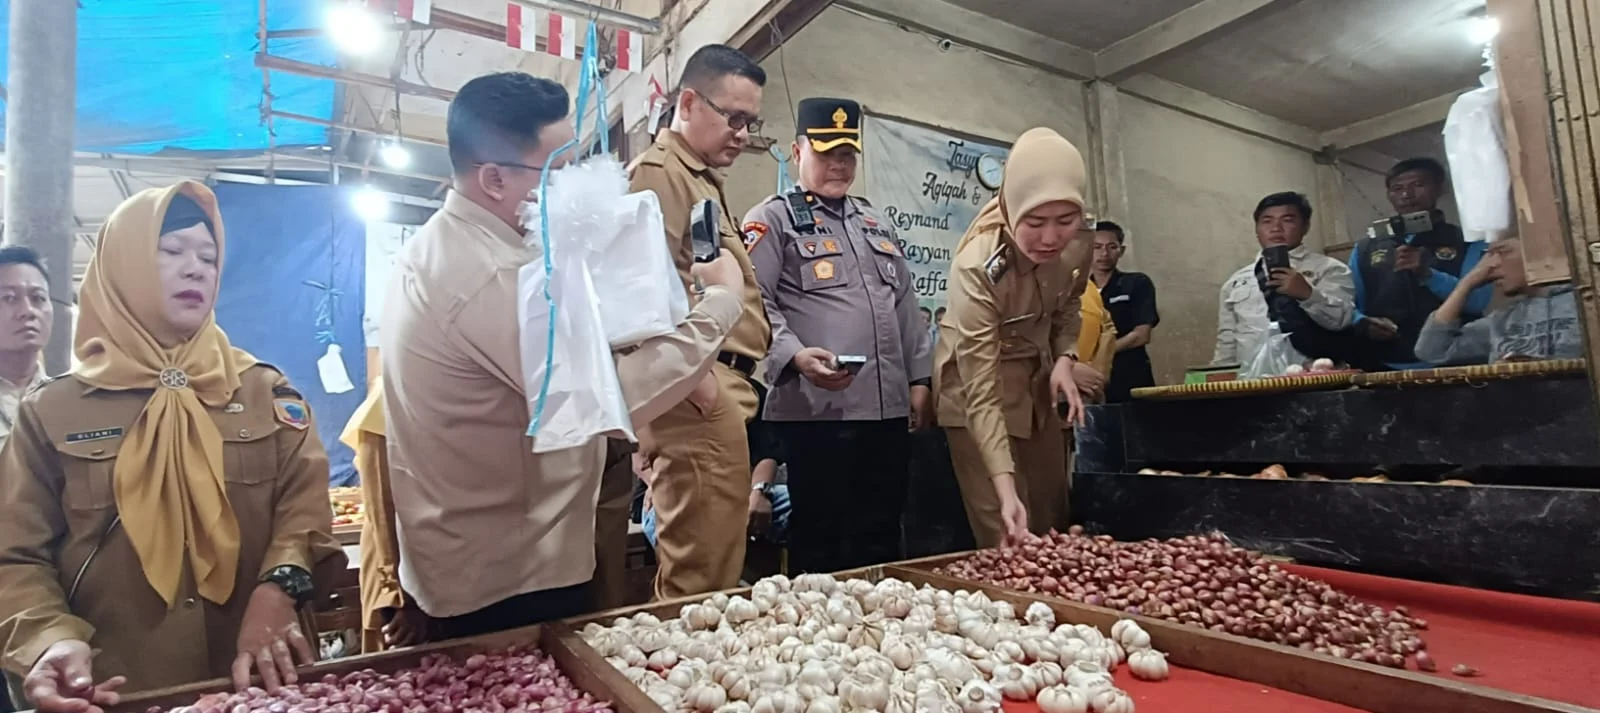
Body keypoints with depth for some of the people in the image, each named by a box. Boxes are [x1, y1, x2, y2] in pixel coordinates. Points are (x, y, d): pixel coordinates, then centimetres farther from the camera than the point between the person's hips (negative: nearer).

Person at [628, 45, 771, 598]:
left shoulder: (702, 180, 25)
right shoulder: (661, 171, -5)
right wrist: (697, 377, -18)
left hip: (718, 389, 10)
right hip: (701, 392, -10)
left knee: (695, 564, 15)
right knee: (703, 574, -5)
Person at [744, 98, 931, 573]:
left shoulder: (876, 222, 22)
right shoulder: (772, 219, 1)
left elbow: (905, 307, 22)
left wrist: (919, 379, 15)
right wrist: (795, 355, -26)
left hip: (888, 408, 7)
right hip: (816, 410, -6)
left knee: (882, 541, 14)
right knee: (819, 541, 4)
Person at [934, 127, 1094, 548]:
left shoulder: (1077, 243, -16)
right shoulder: (976, 268, -33)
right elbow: (982, 394, -34)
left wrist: (1065, 359, -12)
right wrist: (1005, 489, -41)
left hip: (1038, 377, 6)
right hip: (979, 383, -6)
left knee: (1053, 522, 13)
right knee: (1007, 536, -7)